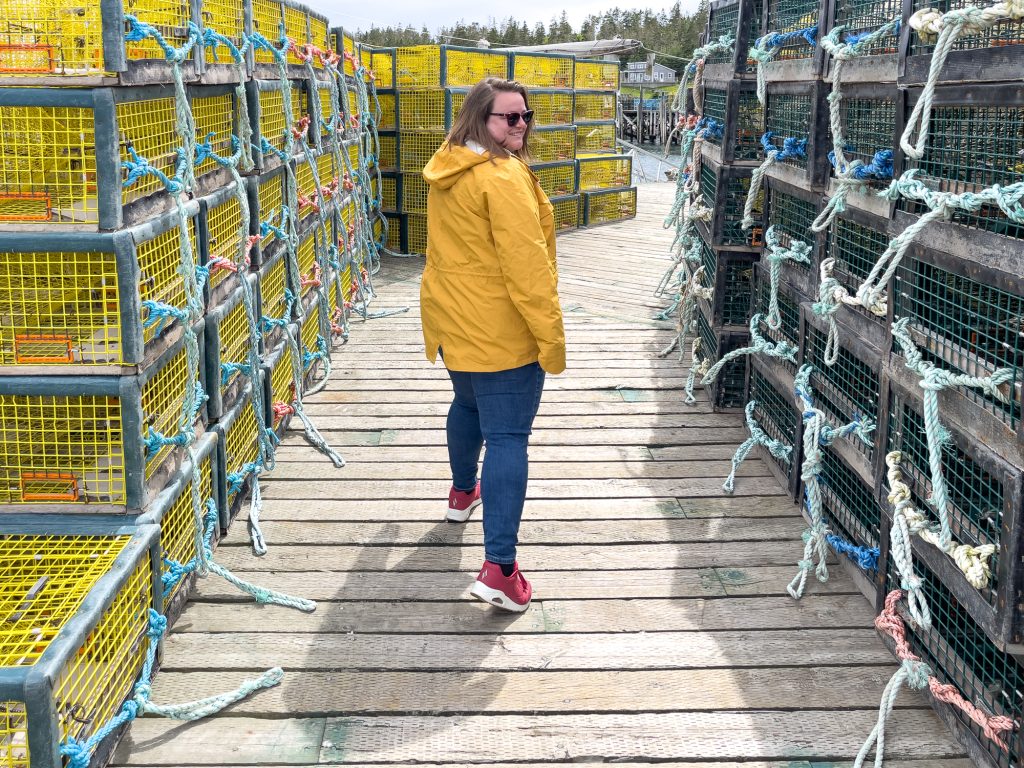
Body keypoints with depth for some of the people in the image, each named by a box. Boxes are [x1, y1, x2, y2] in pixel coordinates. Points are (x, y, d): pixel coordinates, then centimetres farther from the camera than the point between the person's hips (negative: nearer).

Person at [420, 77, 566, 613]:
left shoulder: (446, 171, 8)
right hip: (500, 329, -9)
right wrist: (551, 336, -21)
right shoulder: (503, 177, -20)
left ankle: (462, 493, 54)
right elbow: (526, 264, -24)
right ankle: (499, 568, -13)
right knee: (507, 436, -8)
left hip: (451, 320, 9)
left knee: (468, 403, 31)